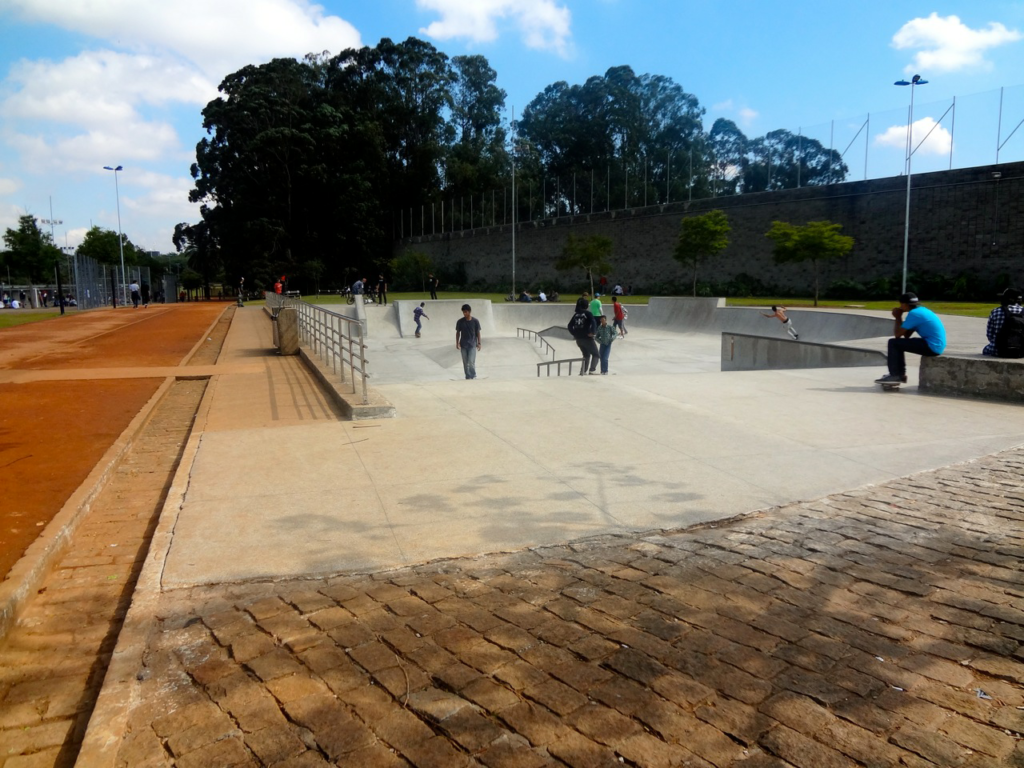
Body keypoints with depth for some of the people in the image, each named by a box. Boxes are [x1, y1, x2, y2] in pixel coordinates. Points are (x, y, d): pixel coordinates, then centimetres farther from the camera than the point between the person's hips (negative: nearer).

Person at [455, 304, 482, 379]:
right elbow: (458, 333, 7)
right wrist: (457, 343, 2)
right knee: (465, 363, 7)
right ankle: (468, 377, 18)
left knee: (471, 362, -11)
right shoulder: (460, 321, -2)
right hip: (463, 345, 2)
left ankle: (473, 376, 8)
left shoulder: (475, 321, -5)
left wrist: (479, 343, -1)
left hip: (472, 345, -2)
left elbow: (478, 333, 1)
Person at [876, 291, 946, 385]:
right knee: (899, 343, 22)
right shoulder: (922, 310, 14)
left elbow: (897, 335, -12)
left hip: (931, 347, -10)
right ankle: (900, 374, 25)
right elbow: (907, 335, 18)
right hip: (937, 346, 10)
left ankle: (895, 375, -1)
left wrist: (898, 318, -1)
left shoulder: (913, 314, -16)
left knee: (893, 343, -7)